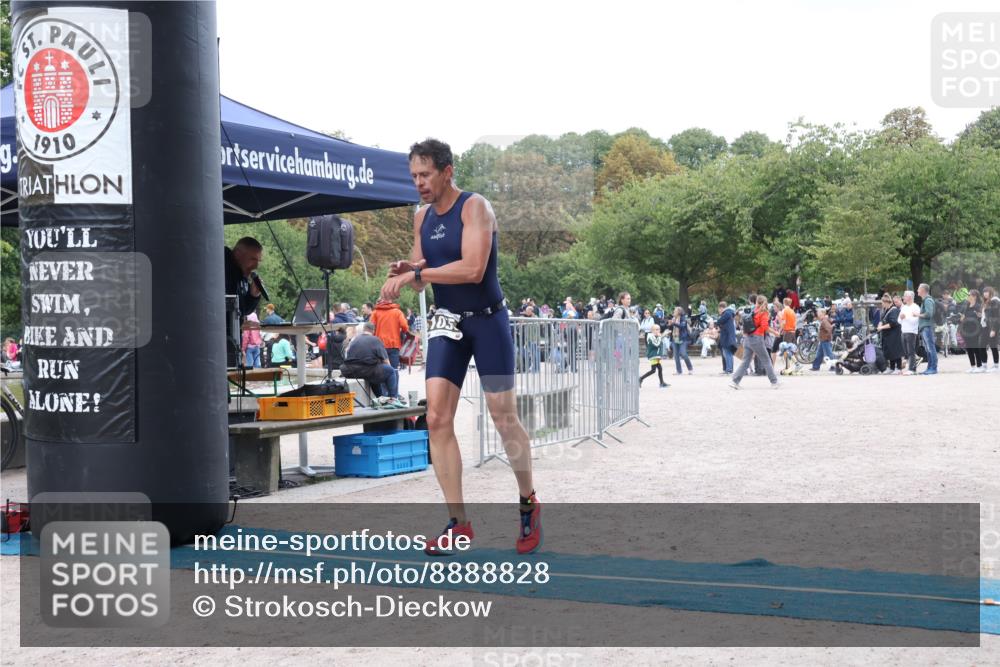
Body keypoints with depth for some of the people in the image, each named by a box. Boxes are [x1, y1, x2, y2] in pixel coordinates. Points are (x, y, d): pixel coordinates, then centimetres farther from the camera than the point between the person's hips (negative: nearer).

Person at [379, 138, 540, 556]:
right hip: (447, 322, 6)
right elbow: (421, 278, 13)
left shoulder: (475, 207, -14)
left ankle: (528, 505, 24)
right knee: (437, 419, -7)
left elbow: (473, 269, -26)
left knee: (504, 418, 2)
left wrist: (415, 274, -26)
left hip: (488, 320, -6)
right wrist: (406, 272, -10)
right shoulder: (421, 217, 7)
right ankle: (458, 522, 0)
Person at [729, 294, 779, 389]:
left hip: (747, 338, 5)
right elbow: (764, 327, -17)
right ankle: (774, 382, 10)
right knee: (766, 361, 6)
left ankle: (735, 381, 0)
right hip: (757, 338, -5)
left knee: (745, 361, 9)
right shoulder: (763, 313, -7)